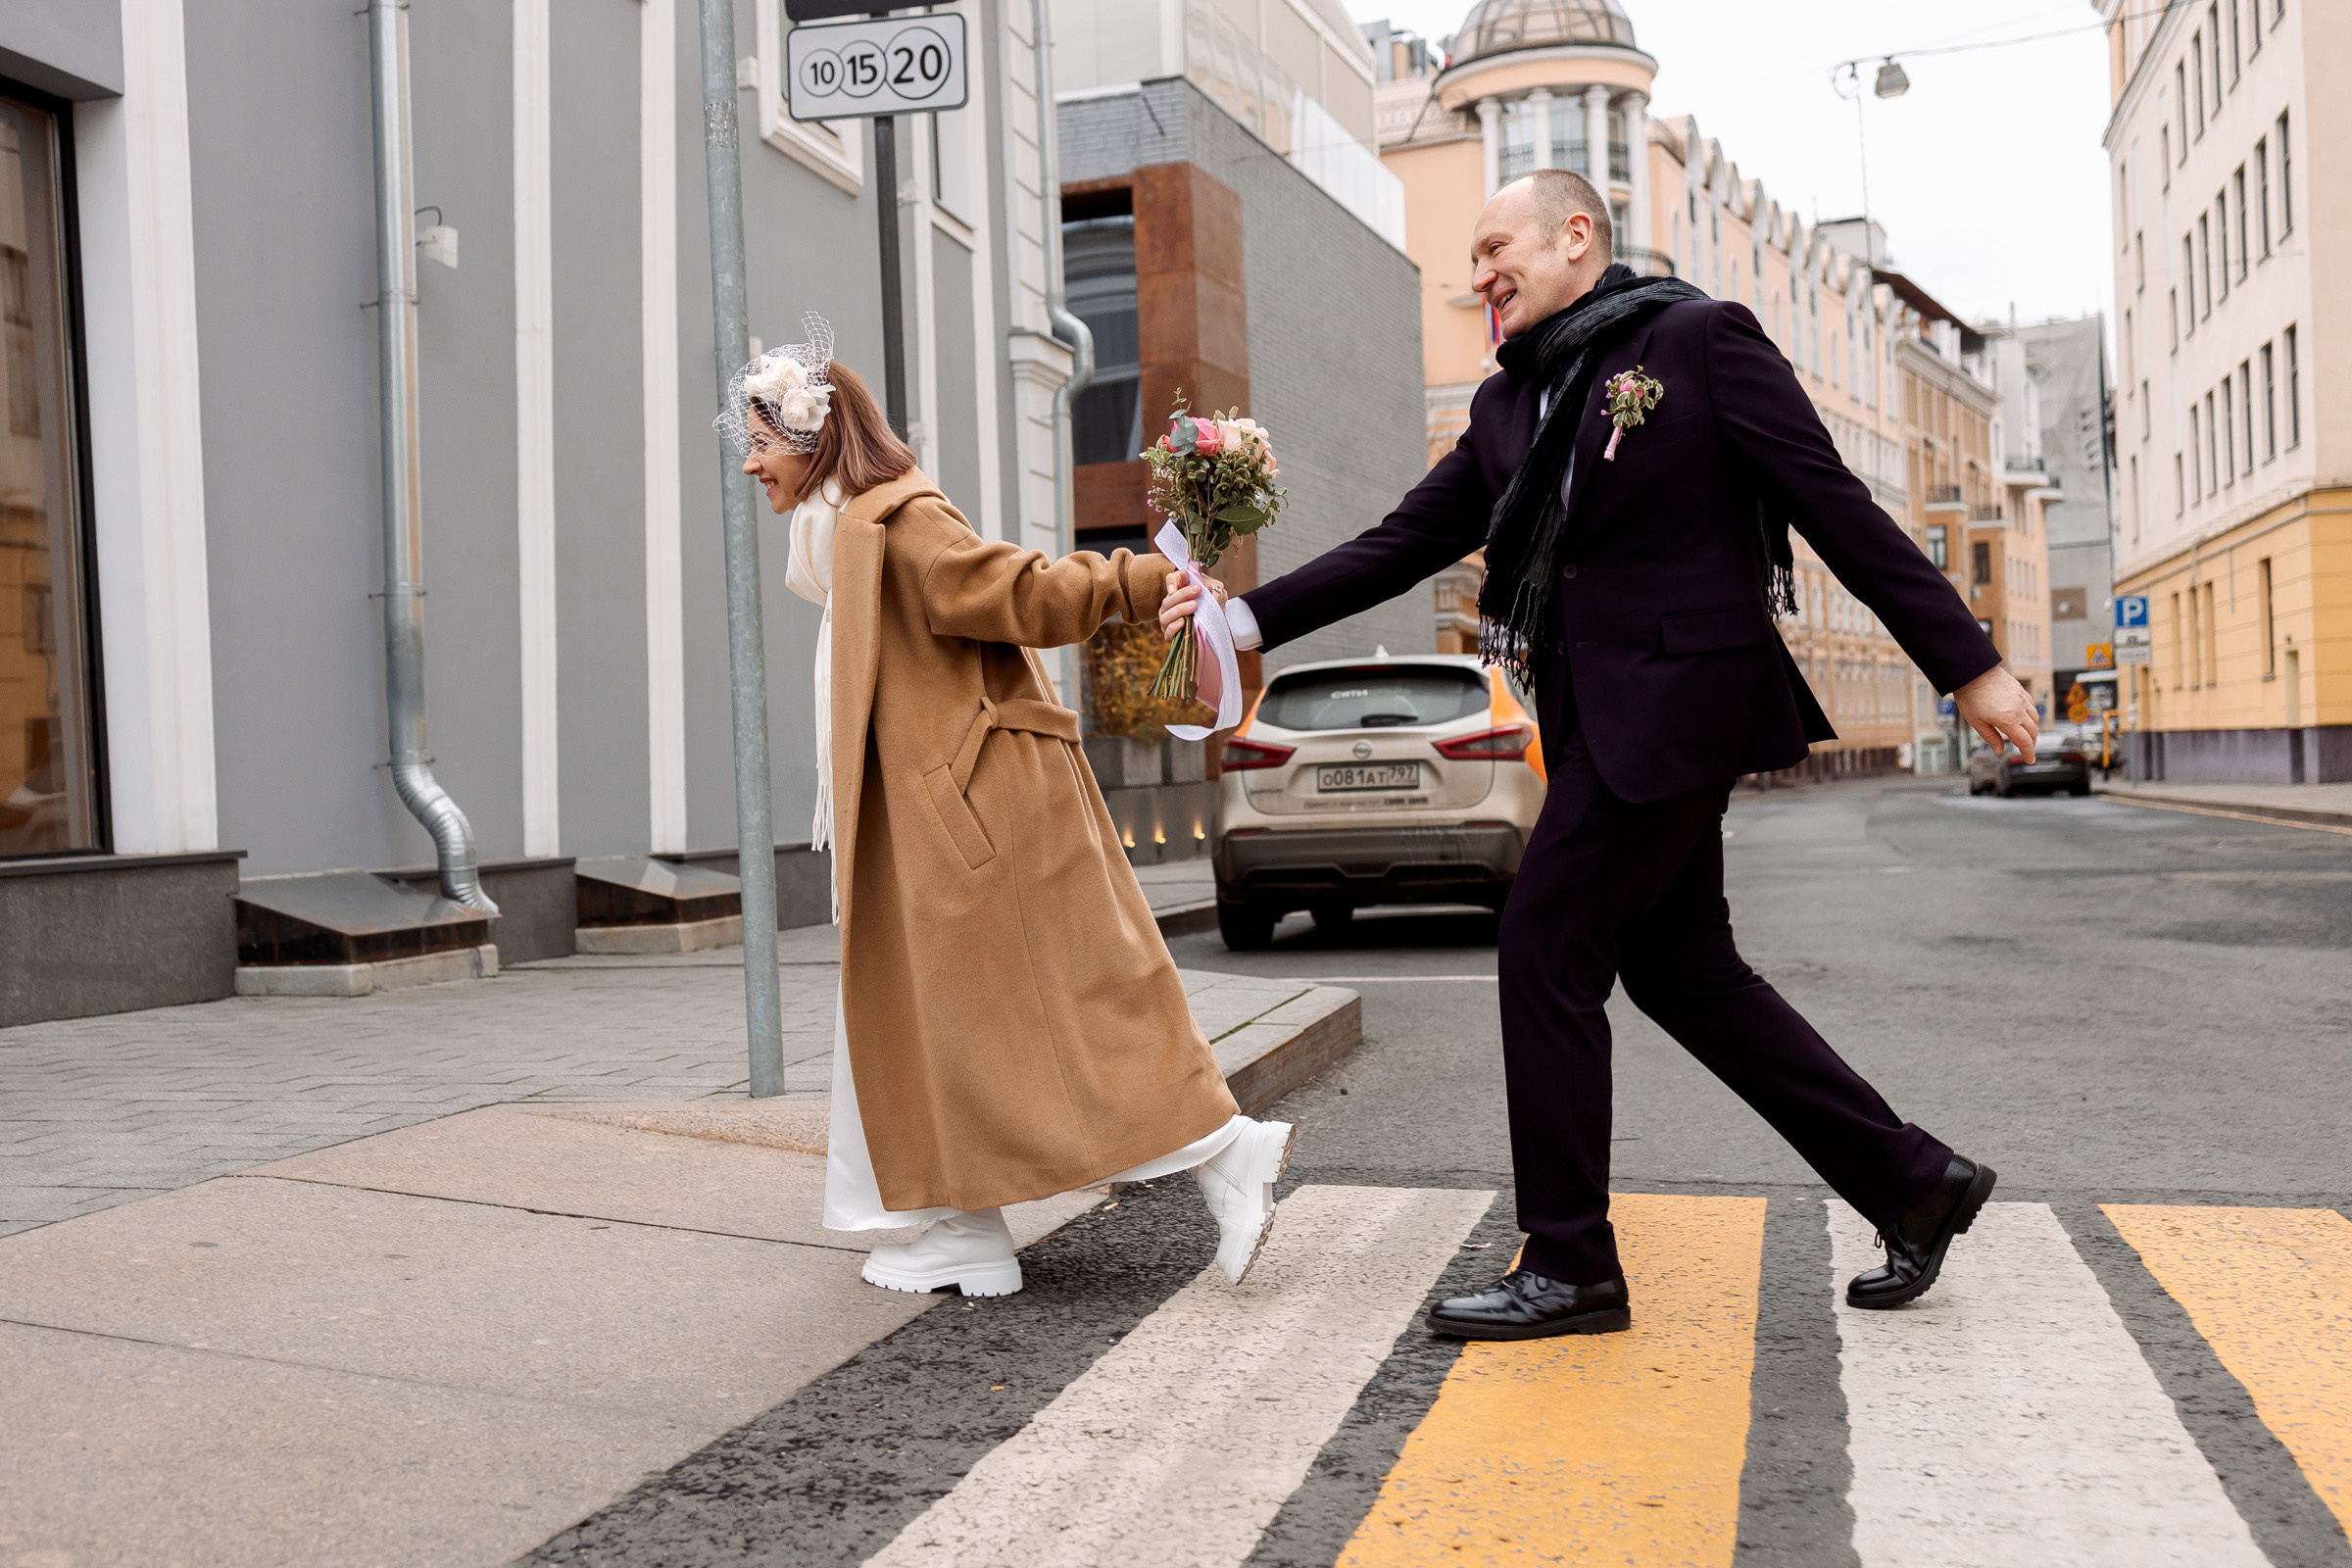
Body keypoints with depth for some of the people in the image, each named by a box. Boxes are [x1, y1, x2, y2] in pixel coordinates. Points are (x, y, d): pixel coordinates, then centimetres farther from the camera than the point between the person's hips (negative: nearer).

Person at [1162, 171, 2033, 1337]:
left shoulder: (1699, 338, -5)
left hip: (1673, 695, -8)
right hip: (1597, 710, 8)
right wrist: (1250, 617, 0)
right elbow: (1403, 544, 11)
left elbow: (1837, 507, -8)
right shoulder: (1508, 406, 15)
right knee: (1679, 968, 12)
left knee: (1546, 948, -7)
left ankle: (1569, 1265, 6)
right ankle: (1913, 1184, 25)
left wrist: (1968, 665, -8)